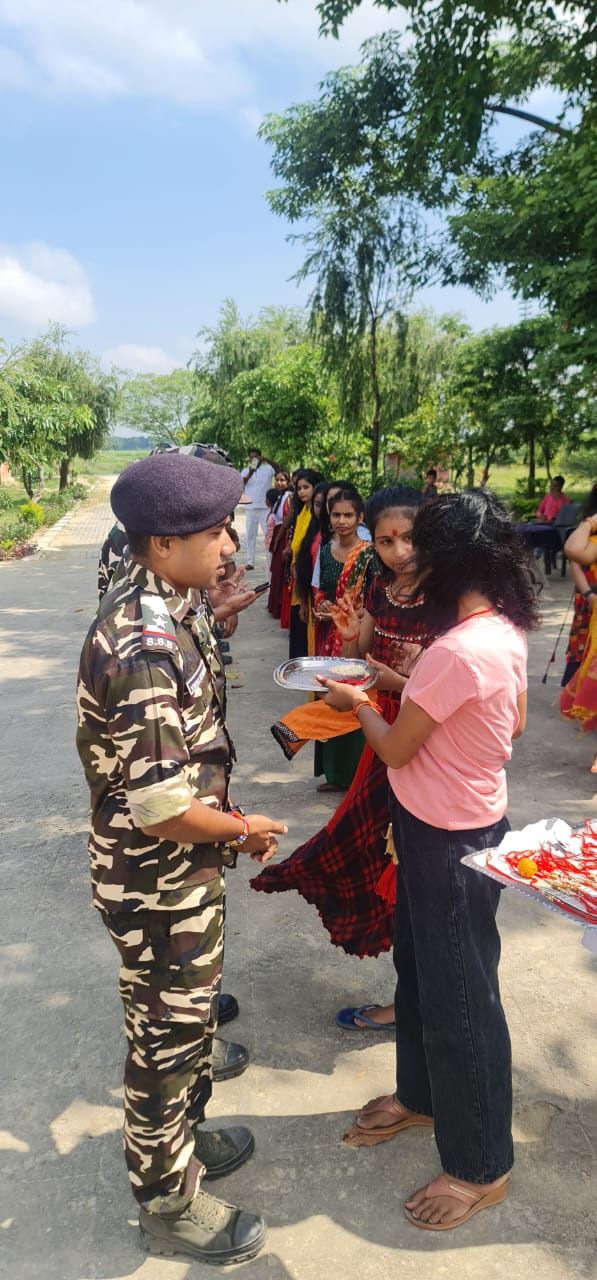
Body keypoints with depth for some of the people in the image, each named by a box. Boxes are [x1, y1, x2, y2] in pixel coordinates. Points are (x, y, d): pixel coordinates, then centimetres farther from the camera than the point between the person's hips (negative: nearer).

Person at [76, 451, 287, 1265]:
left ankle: (179, 1137, 53)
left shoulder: (168, 608, 0)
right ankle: (169, 1204, 39)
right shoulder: (146, 648, -32)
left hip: (185, 870, 9)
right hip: (159, 883, -9)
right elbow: (163, 810, -31)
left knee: (185, 1012, 27)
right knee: (167, 1037, 13)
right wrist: (242, 829, -14)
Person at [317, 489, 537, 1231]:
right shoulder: (505, 632, -3)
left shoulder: (459, 648, -31)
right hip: (456, 824, 9)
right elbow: (514, 723, 11)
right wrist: (403, 689, 10)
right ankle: (421, 1095, 50)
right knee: (420, 967, 26)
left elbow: (394, 749, -19)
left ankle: (481, 1167, 33)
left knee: (460, 994, 10)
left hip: (449, 841, -9)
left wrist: (356, 702, 2)